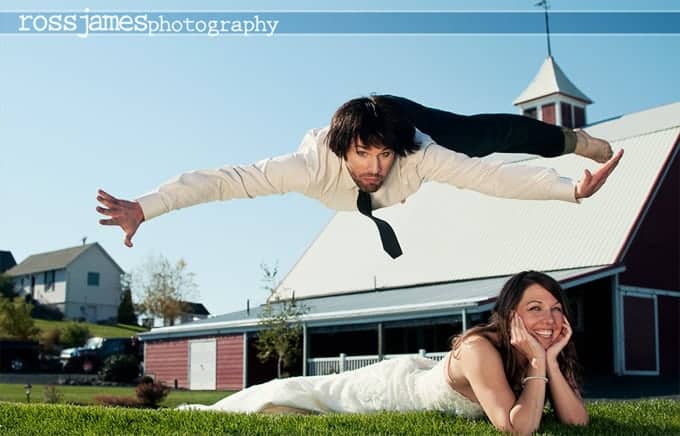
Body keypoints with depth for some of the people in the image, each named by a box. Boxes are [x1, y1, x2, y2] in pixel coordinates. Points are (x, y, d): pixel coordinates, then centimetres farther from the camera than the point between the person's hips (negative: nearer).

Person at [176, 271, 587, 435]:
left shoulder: (544, 355, -18)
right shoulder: (481, 349, -41)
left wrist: (551, 359, -35)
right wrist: (537, 362, -45)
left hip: (420, 378, 6)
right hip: (391, 388, -5)